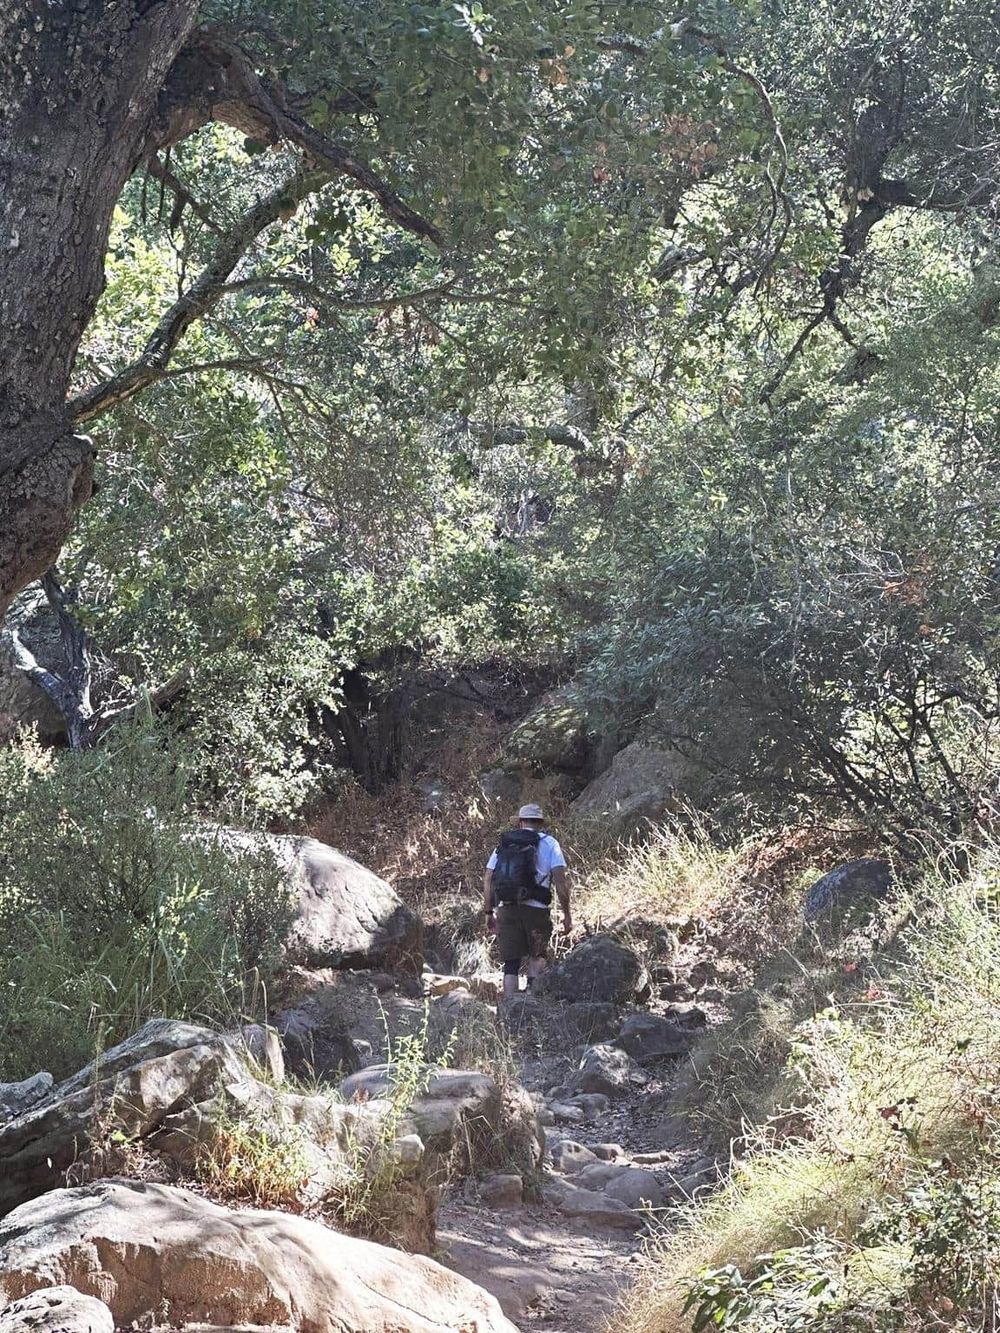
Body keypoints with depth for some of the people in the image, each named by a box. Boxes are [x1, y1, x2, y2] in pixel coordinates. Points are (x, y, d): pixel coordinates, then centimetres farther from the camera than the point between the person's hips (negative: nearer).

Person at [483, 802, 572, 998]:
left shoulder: (503, 844, 15)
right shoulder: (549, 844, 5)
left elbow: (487, 880, 9)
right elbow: (560, 880, -5)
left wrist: (488, 912, 14)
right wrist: (567, 914, -1)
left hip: (506, 909, 2)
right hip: (536, 908, -2)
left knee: (511, 964, 6)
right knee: (537, 956, 14)